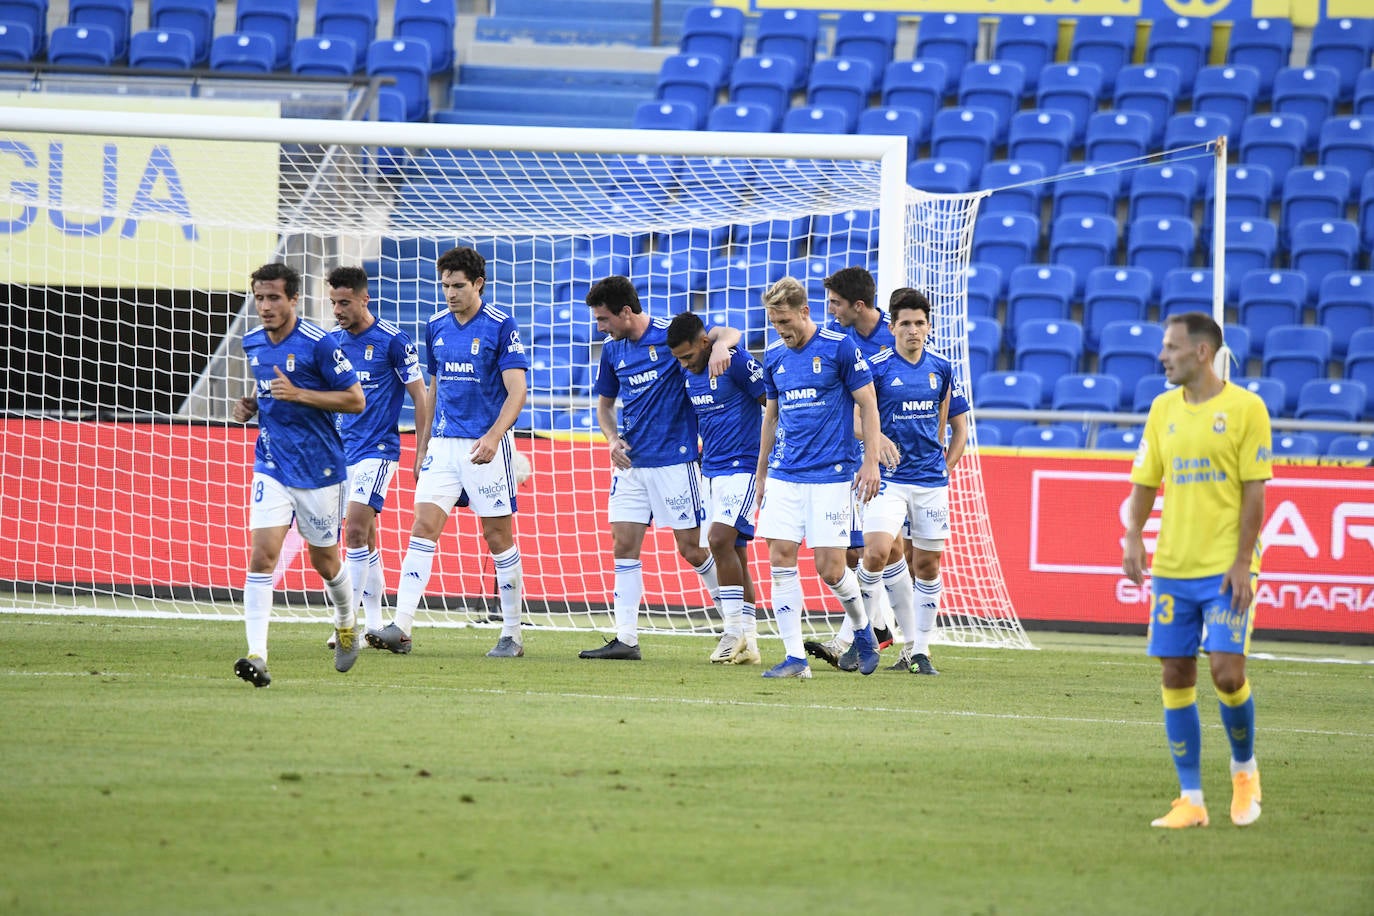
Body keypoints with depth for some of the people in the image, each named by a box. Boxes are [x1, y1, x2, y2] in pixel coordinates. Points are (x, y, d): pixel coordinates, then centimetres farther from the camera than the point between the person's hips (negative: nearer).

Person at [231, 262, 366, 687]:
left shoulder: (318, 343, -14)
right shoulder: (253, 343, 5)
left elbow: (356, 399, -12)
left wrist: (298, 394, -22)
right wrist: (250, 404, 2)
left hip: (319, 468, -4)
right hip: (272, 467, 4)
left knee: (324, 561, 12)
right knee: (263, 556, -14)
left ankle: (346, 623, 43)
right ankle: (256, 656, -21)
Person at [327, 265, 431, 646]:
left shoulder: (393, 341, -8)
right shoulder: (333, 342, 8)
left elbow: (420, 397, -4)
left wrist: (422, 453, -8)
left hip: (378, 450, -6)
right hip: (342, 452, 6)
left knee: (355, 529, -17)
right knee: (365, 539, 9)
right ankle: (375, 625, 14)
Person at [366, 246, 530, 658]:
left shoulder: (501, 326, -7)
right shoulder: (436, 326, 10)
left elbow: (516, 390, -12)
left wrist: (493, 436, -25)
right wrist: (422, 446, 18)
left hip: (486, 447, -5)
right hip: (443, 444, 5)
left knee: (498, 536, 2)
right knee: (423, 527, -8)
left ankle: (512, 634, 11)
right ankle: (401, 627, -14)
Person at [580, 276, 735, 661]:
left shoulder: (670, 334, -9)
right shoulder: (612, 350, 9)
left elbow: (726, 334, -7)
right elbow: (604, 404, 19)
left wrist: (720, 345, -31)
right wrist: (612, 437, 0)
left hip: (675, 459, -6)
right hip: (631, 462, 6)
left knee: (692, 547, -2)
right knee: (624, 546, -1)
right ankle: (625, 639, 1)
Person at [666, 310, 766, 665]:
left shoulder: (736, 360, -14)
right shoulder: (688, 371, 9)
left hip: (743, 466, -8)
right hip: (711, 471, 8)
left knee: (720, 540, -21)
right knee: (733, 554, 7)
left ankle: (736, 630, -14)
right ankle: (748, 645, 9)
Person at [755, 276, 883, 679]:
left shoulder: (840, 347, -7)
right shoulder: (774, 356, 9)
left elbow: (868, 405, -3)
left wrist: (871, 462, -8)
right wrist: (761, 472, 21)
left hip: (832, 475, -5)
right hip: (784, 475, 5)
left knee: (830, 568, -6)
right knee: (781, 558, -6)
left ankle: (862, 628, 23)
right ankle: (795, 657, -2)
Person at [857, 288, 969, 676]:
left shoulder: (942, 369, 8)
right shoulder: (876, 367, -4)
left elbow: (959, 425, 18)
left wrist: (946, 467, 9)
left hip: (931, 480, 4)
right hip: (889, 479, -4)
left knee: (928, 564, 6)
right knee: (878, 552, -21)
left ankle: (920, 649, 15)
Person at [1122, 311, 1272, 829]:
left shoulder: (1244, 408, -5)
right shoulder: (1164, 409, 10)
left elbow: (1254, 491, -7)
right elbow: (1145, 483, 14)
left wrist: (1242, 563, -13)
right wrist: (1133, 537, -3)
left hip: (1226, 568, -5)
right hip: (1173, 567, 5)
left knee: (1227, 672, -12)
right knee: (1175, 676, 1)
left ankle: (1244, 768, 15)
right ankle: (1190, 800, 7)